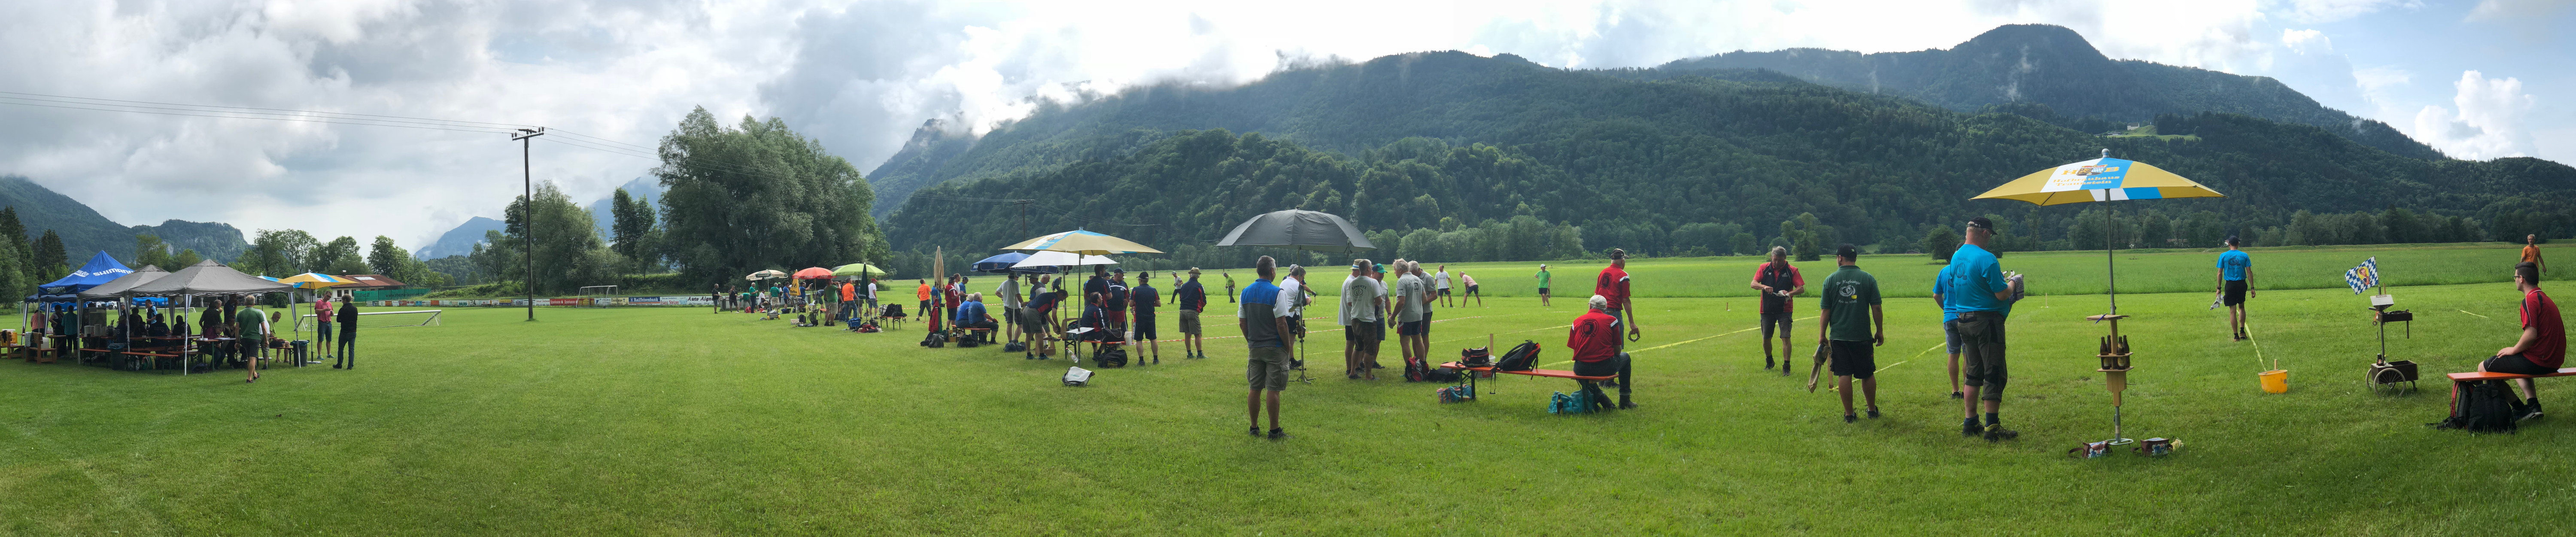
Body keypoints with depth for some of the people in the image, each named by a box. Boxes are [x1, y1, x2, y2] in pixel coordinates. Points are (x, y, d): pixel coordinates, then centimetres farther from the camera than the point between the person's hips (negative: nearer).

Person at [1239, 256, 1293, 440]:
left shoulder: (1246, 292, 4)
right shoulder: (1276, 293, -14)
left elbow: (1242, 323, 9)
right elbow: (1281, 324, -16)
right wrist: (1289, 346, -6)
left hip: (1254, 348, 6)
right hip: (1275, 348, -6)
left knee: (1255, 389, 11)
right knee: (1273, 390, -1)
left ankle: (1254, 428, 18)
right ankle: (1274, 430, 3)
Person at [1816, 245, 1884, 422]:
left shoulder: (1831, 279, -1)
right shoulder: (1868, 278, -2)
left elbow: (1825, 311, 0)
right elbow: (1877, 308, -1)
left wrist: (1822, 335, 7)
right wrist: (1880, 332, 9)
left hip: (1838, 336, 0)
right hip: (1863, 336, 0)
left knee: (1844, 375, 4)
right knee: (1868, 374, 13)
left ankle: (1849, 414, 5)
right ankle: (1873, 411, 23)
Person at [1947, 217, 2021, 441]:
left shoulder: (1956, 257, 9)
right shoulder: (1986, 259, -18)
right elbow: (2002, 295, -16)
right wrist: (2011, 284, 4)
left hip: (1964, 320, 8)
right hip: (1987, 320, -8)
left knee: (1973, 373, 15)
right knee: (1994, 375, -3)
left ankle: (1970, 423, 17)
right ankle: (1992, 428, -3)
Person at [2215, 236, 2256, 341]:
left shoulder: (2223, 256, -2)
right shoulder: (2244, 256, 1)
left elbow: (2220, 273, -3)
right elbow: (2249, 272, -1)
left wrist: (2219, 288, 3)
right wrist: (2252, 288, 3)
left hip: (2230, 285, -2)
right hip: (2242, 284, 2)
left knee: (2233, 311, 2)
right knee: (2241, 307, 22)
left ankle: (2236, 336, 4)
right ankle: (2242, 331, 13)